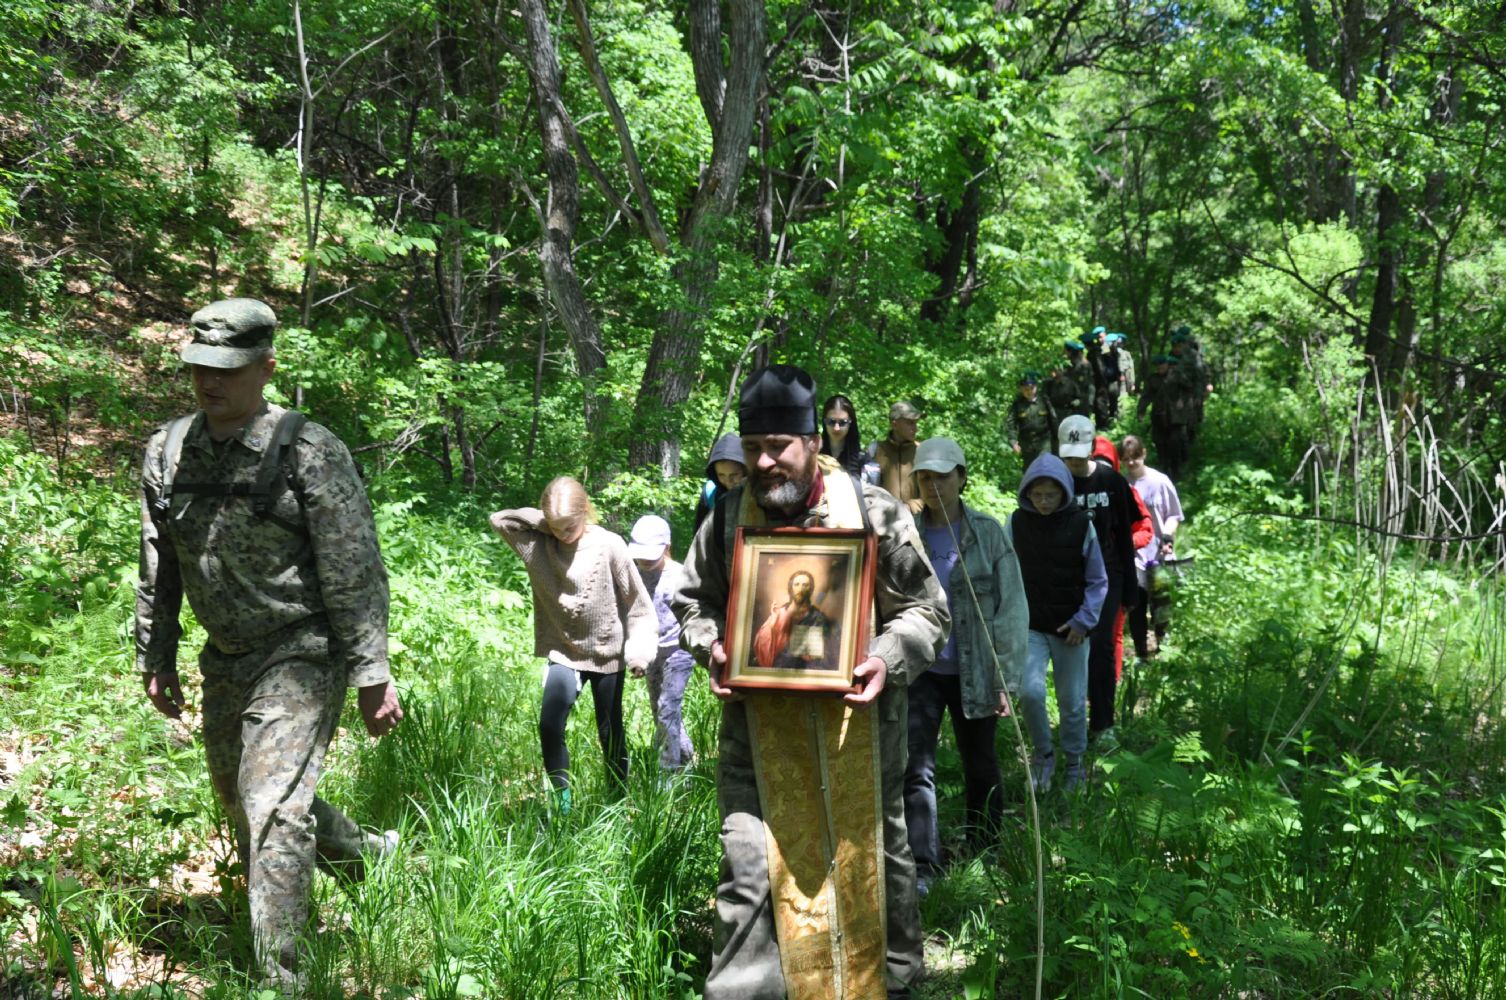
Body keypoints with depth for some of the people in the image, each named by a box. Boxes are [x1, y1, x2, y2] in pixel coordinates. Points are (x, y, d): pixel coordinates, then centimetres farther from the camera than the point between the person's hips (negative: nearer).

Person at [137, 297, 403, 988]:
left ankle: (279, 979, -5)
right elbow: (158, 568, 12)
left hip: (300, 656, -8)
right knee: (236, 795, 21)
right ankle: (364, 853, 45)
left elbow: (356, 574, -17)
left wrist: (372, 677, -18)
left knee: (274, 812, -14)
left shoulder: (309, 452, -17)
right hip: (225, 659, 8)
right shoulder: (167, 451, 2)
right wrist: (155, 659, 15)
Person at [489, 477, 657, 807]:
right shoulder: (539, 543, -5)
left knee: (610, 733, 10)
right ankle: (562, 800, 2)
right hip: (563, 652, 2)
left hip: (607, 653, -1)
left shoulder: (609, 545, -13)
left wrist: (639, 649, -13)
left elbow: (636, 600, -8)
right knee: (549, 726, -14)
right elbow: (498, 519, -5)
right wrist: (539, 520, -13)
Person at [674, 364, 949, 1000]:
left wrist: (887, 659, -19)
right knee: (749, 867, -2)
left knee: (874, 852, 17)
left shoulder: (874, 514, -8)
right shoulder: (726, 521, -2)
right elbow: (694, 601, 14)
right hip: (758, 727, 1)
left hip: (856, 724, 0)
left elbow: (925, 610, -1)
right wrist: (710, 647, -7)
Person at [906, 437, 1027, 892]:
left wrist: (1005, 676, -9)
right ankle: (922, 868, -8)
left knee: (980, 767, 14)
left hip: (973, 670, 0)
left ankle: (983, 856, 33)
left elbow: (1012, 607, -4)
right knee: (916, 767, -10)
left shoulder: (988, 533, -3)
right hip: (919, 668, 1)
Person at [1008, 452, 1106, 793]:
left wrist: (1084, 621, -7)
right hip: (1030, 627, 0)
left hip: (1071, 629, 0)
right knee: (1030, 690, -17)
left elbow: (1098, 581, 2)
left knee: (1072, 701, 9)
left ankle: (1074, 763, 31)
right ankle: (1043, 753, 8)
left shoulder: (1081, 524, -6)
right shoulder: (1017, 523, -2)